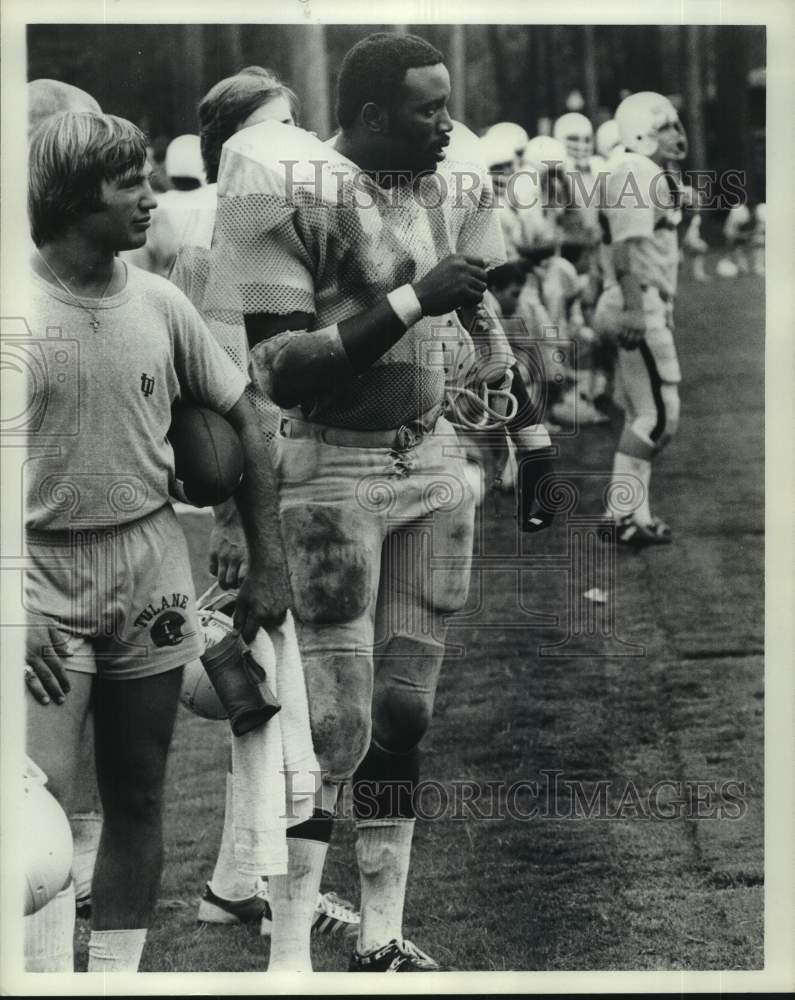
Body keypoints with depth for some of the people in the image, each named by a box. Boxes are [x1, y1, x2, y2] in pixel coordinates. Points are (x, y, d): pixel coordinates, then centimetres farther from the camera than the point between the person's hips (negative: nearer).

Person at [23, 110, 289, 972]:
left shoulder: (159, 304, 1)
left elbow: (241, 425, 11)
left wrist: (268, 565, 8)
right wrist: (18, 609, -18)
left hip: (151, 566, 4)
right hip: (43, 570, -4)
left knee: (137, 799, 11)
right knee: (44, 803, -12)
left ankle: (116, 971, 24)